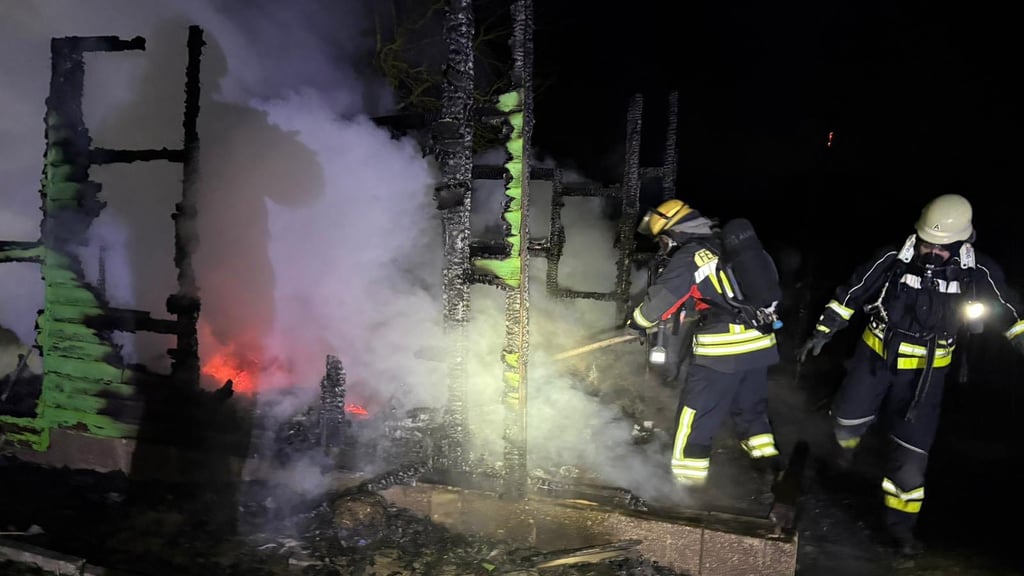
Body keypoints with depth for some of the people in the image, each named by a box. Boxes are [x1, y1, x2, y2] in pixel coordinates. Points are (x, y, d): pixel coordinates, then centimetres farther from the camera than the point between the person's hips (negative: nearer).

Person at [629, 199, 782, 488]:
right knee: (750, 406, 24)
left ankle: (687, 475, 8)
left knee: (696, 412, 3)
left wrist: (638, 321, 12)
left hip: (722, 349, -8)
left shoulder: (688, 257, -9)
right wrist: (677, 316, 27)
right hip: (759, 342, 8)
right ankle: (767, 459, 33)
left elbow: (660, 299, -7)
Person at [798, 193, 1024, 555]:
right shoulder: (893, 260, -16)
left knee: (912, 449, 3)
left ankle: (899, 522, 20)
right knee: (848, 416, 6)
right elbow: (851, 294, -6)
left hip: (925, 370, 0)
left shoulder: (977, 273, -14)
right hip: (876, 355, 0)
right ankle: (847, 440, 46)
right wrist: (822, 332, -5)